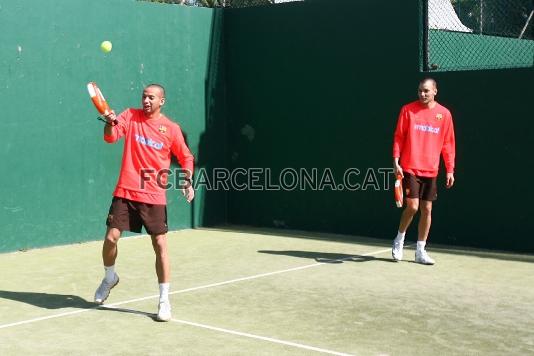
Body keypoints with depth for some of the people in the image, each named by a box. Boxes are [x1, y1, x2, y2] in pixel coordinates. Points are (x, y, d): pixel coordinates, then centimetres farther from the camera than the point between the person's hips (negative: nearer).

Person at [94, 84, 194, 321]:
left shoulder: (171, 129, 0)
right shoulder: (131, 116, 4)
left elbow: (186, 158, 10)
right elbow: (111, 137, -8)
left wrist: (187, 181, -5)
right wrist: (110, 124, -29)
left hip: (154, 197, -1)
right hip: (125, 192, 1)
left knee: (160, 245, -3)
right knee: (111, 238, -2)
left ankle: (164, 300, 8)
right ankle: (110, 278, 30)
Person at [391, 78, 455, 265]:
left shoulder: (444, 114, 5)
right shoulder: (408, 109, 0)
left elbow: (448, 144, 8)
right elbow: (398, 137, 1)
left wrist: (450, 170, 4)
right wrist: (396, 161, -8)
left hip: (431, 171, 3)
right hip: (410, 168, -3)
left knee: (427, 210, 4)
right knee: (412, 206, -12)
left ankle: (420, 251, 14)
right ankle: (399, 239, 14)